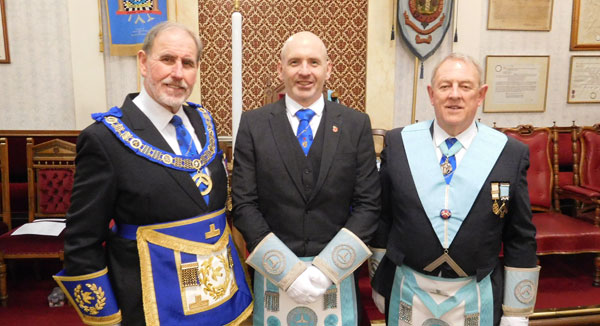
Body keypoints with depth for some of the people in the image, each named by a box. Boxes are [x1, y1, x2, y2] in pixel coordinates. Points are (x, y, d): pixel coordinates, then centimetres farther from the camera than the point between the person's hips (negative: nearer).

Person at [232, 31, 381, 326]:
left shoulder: (356, 124, -2)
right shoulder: (253, 124, -3)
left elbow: (368, 204, -2)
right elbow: (244, 204, -5)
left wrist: (327, 267, -10)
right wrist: (288, 270, -11)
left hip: (335, 272, 1)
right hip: (273, 272, 0)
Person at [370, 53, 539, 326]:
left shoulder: (511, 153, -7)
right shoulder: (398, 143, -5)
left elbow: (520, 240, -2)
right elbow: (382, 219, 2)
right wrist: (380, 284, 7)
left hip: (477, 297, 0)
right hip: (408, 293, 1)